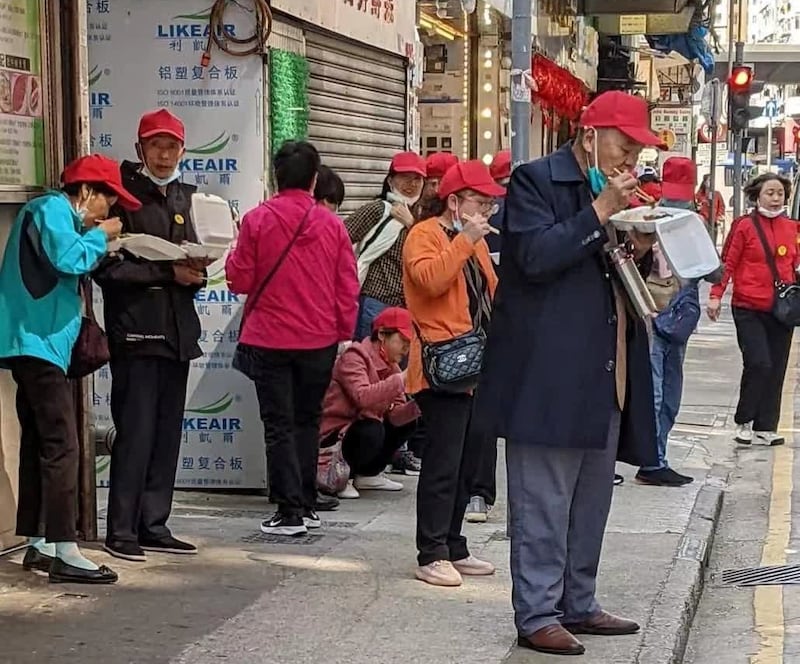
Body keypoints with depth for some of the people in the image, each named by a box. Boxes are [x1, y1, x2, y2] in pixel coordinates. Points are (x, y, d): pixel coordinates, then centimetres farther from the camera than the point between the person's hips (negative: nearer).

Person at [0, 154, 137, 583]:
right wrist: (100, 237, -8)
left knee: (39, 444, 13)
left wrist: (95, 241, 11)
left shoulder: (55, 213, 22)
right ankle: (64, 552, -15)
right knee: (61, 446, -13)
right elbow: (68, 260, -23)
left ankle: (38, 544, 18)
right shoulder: (51, 209, -9)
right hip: (39, 342, -11)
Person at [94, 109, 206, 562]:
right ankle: (122, 531, 1)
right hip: (136, 329, -7)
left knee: (168, 432, 9)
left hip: (178, 330, 7)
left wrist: (196, 273, 1)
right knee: (136, 431, -7)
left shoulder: (184, 198, 17)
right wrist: (168, 273, -16)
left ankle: (154, 526, 16)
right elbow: (108, 267, -13)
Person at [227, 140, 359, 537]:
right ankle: (306, 504, 21)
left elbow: (240, 280, -5)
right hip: (320, 340, 2)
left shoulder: (258, 220, -9)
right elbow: (348, 286, 0)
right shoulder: (331, 224, -3)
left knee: (279, 425, 3)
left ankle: (290, 512, 1)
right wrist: (343, 332, 12)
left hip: (270, 339, -2)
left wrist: (234, 255, 15)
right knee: (308, 420, 17)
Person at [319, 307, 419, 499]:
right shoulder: (354, 356, -16)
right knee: (372, 432, -33)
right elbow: (362, 397, -36)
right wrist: (402, 379, -35)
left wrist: (416, 405, -22)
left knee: (408, 423, 7)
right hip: (332, 435, -9)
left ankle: (368, 474, 13)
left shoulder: (390, 366, 8)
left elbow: (394, 415, -3)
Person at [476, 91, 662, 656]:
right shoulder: (536, 181, -6)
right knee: (544, 503, -4)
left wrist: (641, 252, 5)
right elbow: (535, 257, -20)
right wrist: (599, 213, -18)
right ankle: (538, 616, 2)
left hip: (606, 377, 9)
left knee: (592, 502, 14)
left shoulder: (614, 193, 19)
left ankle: (578, 605, 25)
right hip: (550, 377, -8)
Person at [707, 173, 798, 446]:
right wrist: (716, 296, -9)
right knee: (759, 364, -14)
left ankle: (766, 427, 14)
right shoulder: (745, 226, -4)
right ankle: (744, 421, 5)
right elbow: (728, 263, -3)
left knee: (776, 370, 5)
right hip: (749, 309, -5)